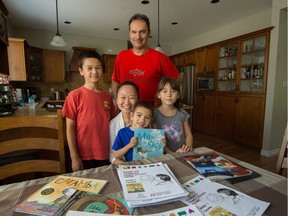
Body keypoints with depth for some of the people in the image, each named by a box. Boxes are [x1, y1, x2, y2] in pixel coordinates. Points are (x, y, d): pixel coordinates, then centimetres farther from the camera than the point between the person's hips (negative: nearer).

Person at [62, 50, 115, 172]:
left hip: (105, 154, 4)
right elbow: (70, 128, -8)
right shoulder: (75, 96, -9)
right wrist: (74, 157, -8)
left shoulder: (107, 97, 2)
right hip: (83, 155, -3)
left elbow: (111, 125, 8)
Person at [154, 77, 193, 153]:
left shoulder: (182, 113, 5)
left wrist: (188, 147, -9)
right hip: (165, 155, -3)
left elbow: (188, 134, 10)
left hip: (183, 154, 3)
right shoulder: (154, 114, -8)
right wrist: (172, 154, -18)